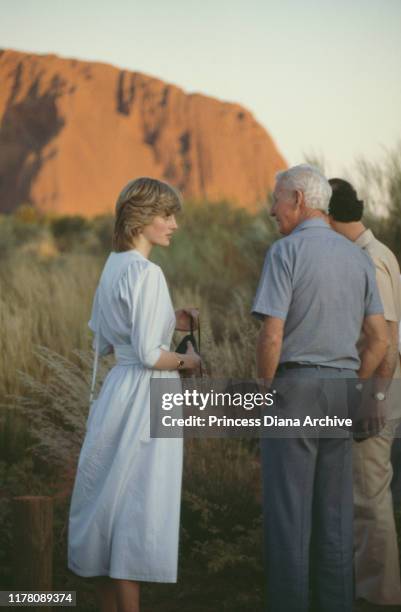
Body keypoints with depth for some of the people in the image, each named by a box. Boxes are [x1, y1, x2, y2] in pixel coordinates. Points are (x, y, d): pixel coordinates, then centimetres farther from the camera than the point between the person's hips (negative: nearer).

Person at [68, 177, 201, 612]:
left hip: (117, 390, 9)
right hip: (144, 396, -9)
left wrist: (168, 323, 16)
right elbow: (148, 354, -20)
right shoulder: (146, 273, -16)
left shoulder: (114, 267, 11)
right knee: (136, 509, -3)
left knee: (109, 503, 13)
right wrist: (185, 361, -2)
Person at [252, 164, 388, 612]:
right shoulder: (358, 257, 8)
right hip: (340, 389, 6)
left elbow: (272, 335, -18)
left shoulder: (285, 252, -11)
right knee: (335, 509, 10)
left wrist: (264, 391, -5)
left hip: (293, 388, -6)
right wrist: (349, 389, 15)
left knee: (288, 509, -1)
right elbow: (379, 339, 8)